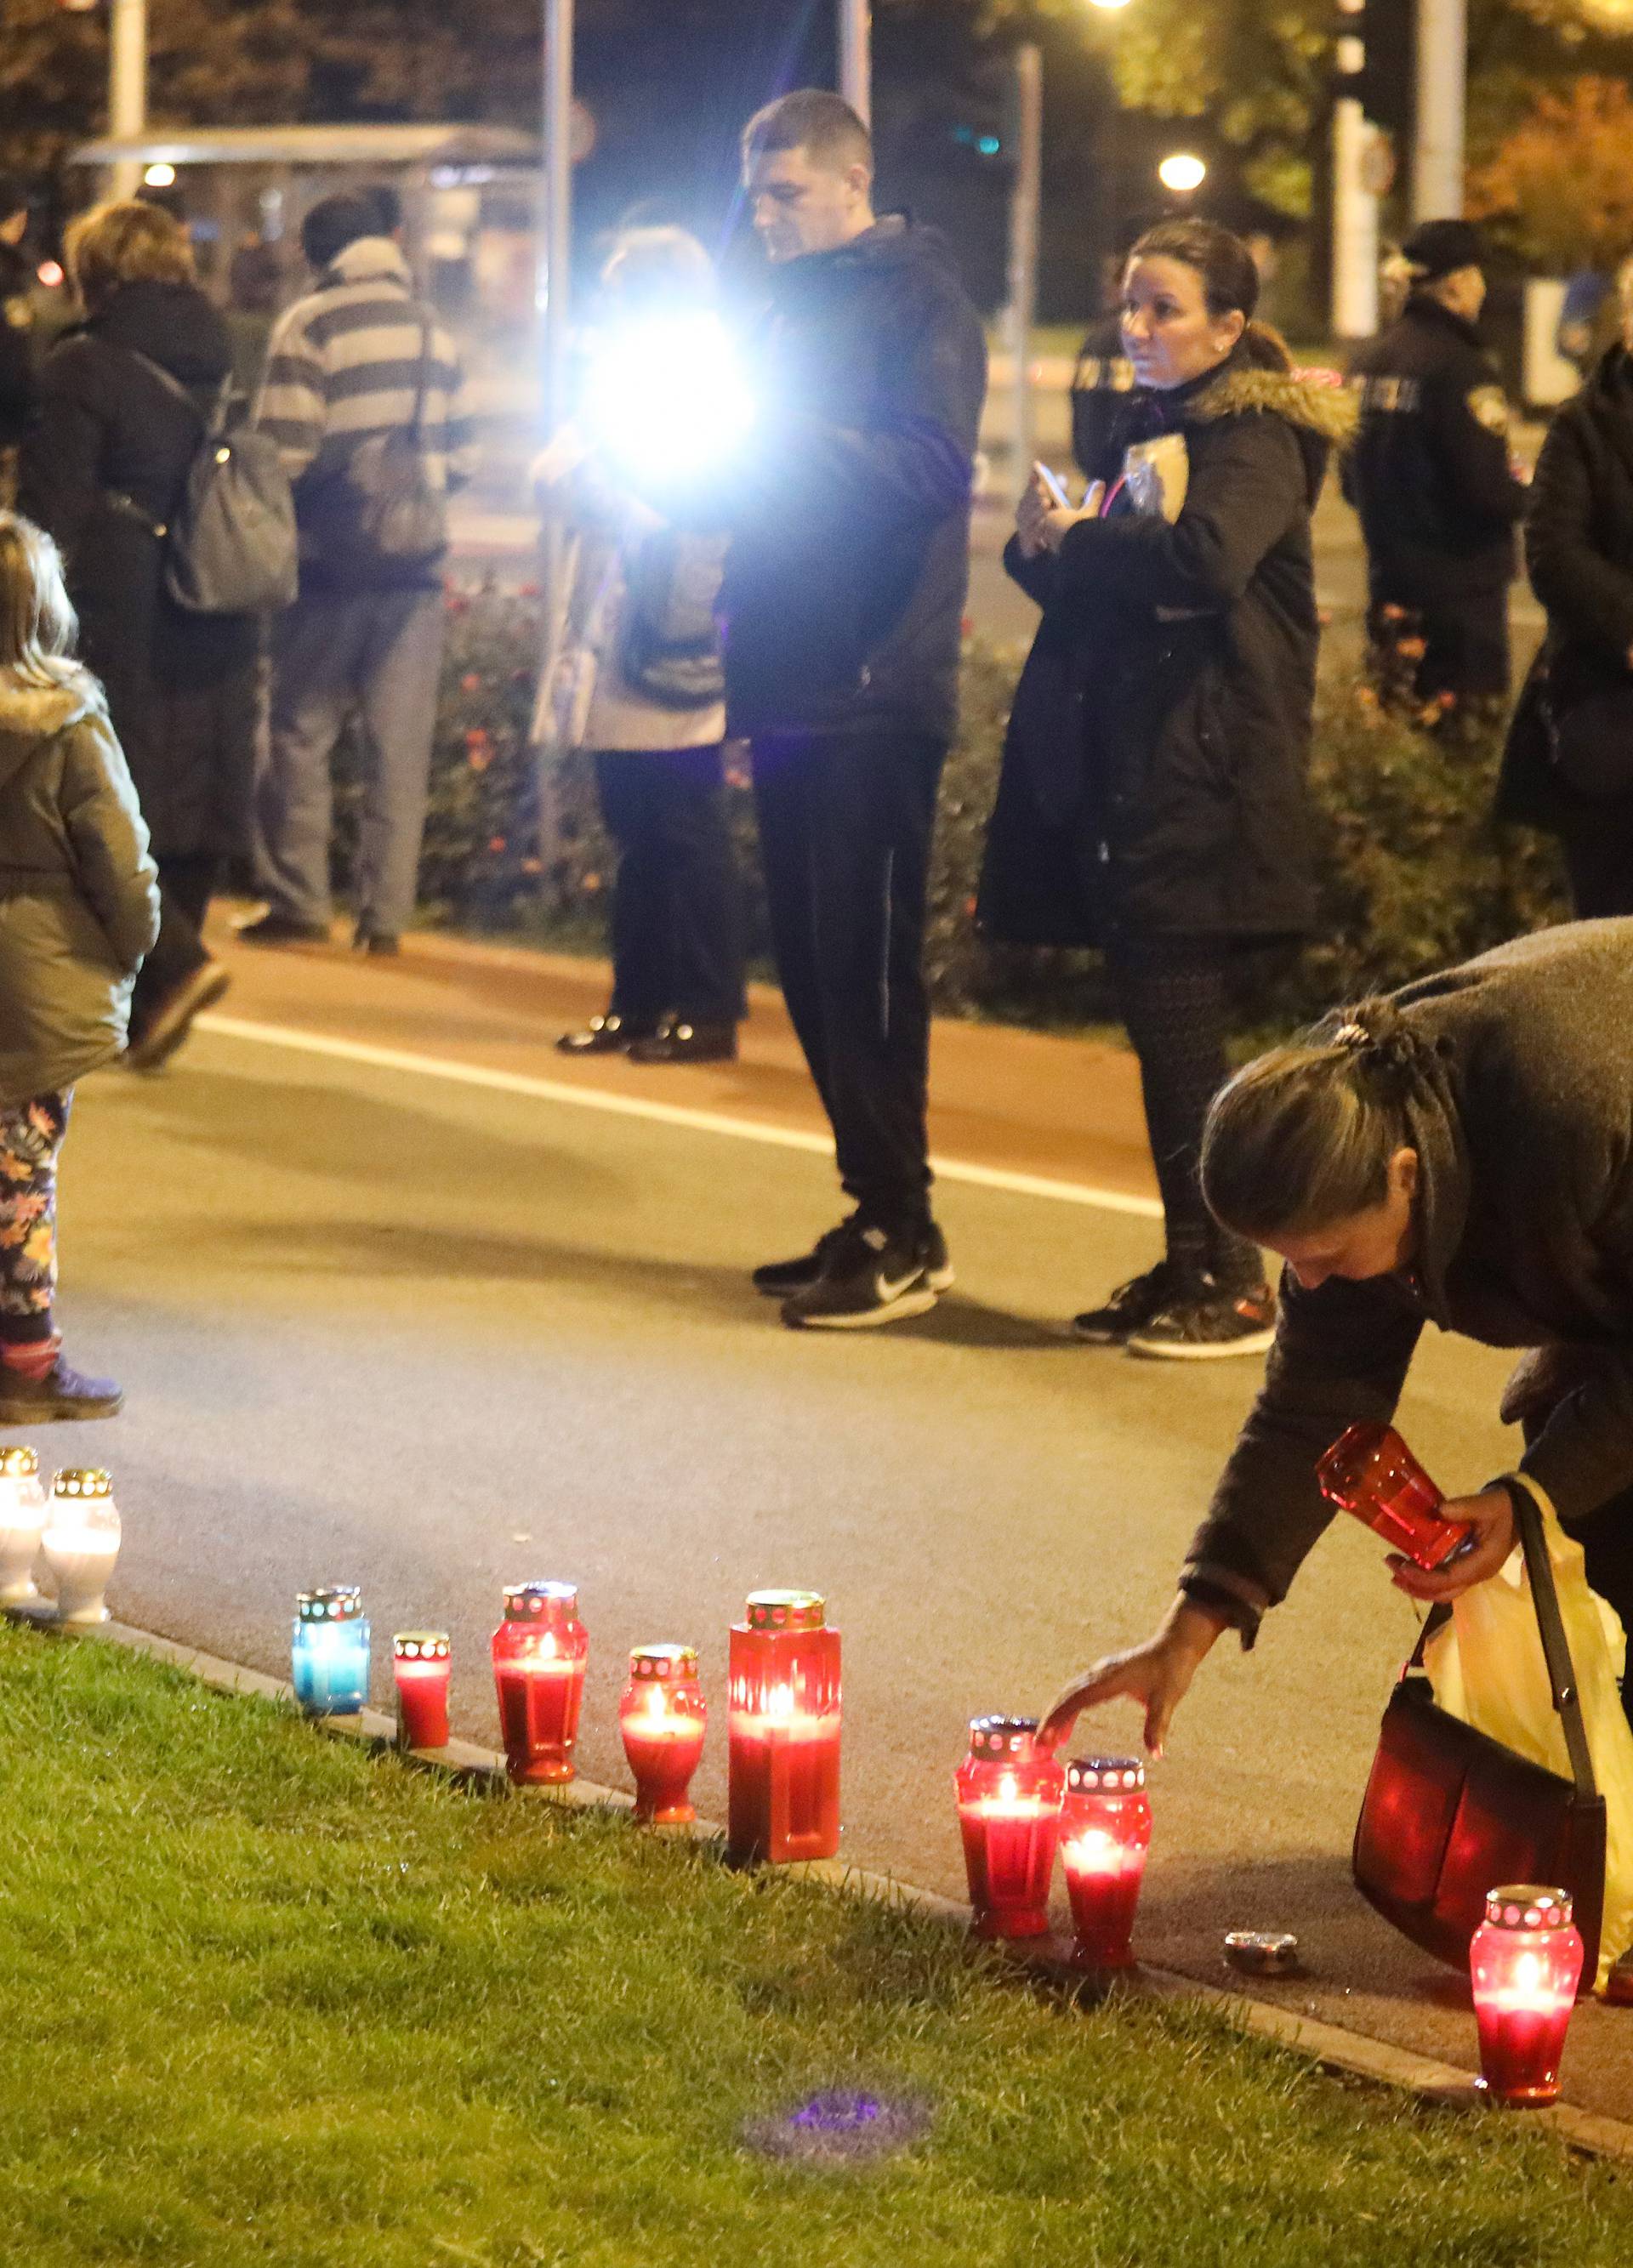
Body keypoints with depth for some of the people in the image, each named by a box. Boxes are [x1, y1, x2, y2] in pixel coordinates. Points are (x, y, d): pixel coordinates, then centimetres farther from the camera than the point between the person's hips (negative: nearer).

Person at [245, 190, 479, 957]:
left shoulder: (309, 325, -8)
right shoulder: (432, 331, 8)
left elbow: (285, 451, -14)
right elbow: (461, 455, 9)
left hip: (331, 557, -4)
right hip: (415, 566, 4)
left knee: (299, 734, 5)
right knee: (400, 747, 5)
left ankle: (298, 901, 2)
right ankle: (384, 913, 4)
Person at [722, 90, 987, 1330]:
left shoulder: (922, 298, -6)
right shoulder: (794, 303, 19)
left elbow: (935, 464, -19)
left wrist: (786, 432, -24)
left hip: (876, 690, -8)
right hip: (793, 687, 8)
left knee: (864, 959, -9)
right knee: (812, 959, 10)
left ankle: (900, 1237, -4)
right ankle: (881, 1217, 17)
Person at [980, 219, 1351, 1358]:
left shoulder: (1254, 437, -8)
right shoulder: (1141, 430, 19)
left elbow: (1206, 559, -27)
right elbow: (1101, 591, 22)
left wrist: (1075, 539, -14)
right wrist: (1047, 548, 1)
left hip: (1204, 784, -8)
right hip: (1125, 781, 8)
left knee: (1182, 1036, -7)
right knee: (1165, 1034, 11)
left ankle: (1232, 1286, -1)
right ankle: (1187, 1267, 17)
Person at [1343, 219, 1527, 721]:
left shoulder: (1369, 362, 6)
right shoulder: (1460, 368, -18)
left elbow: (1354, 485, 14)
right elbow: (1489, 491, -21)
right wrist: (1528, 493, -1)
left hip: (1390, 581, 8)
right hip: (1460, 585, -8)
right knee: (1464, 731, -2)